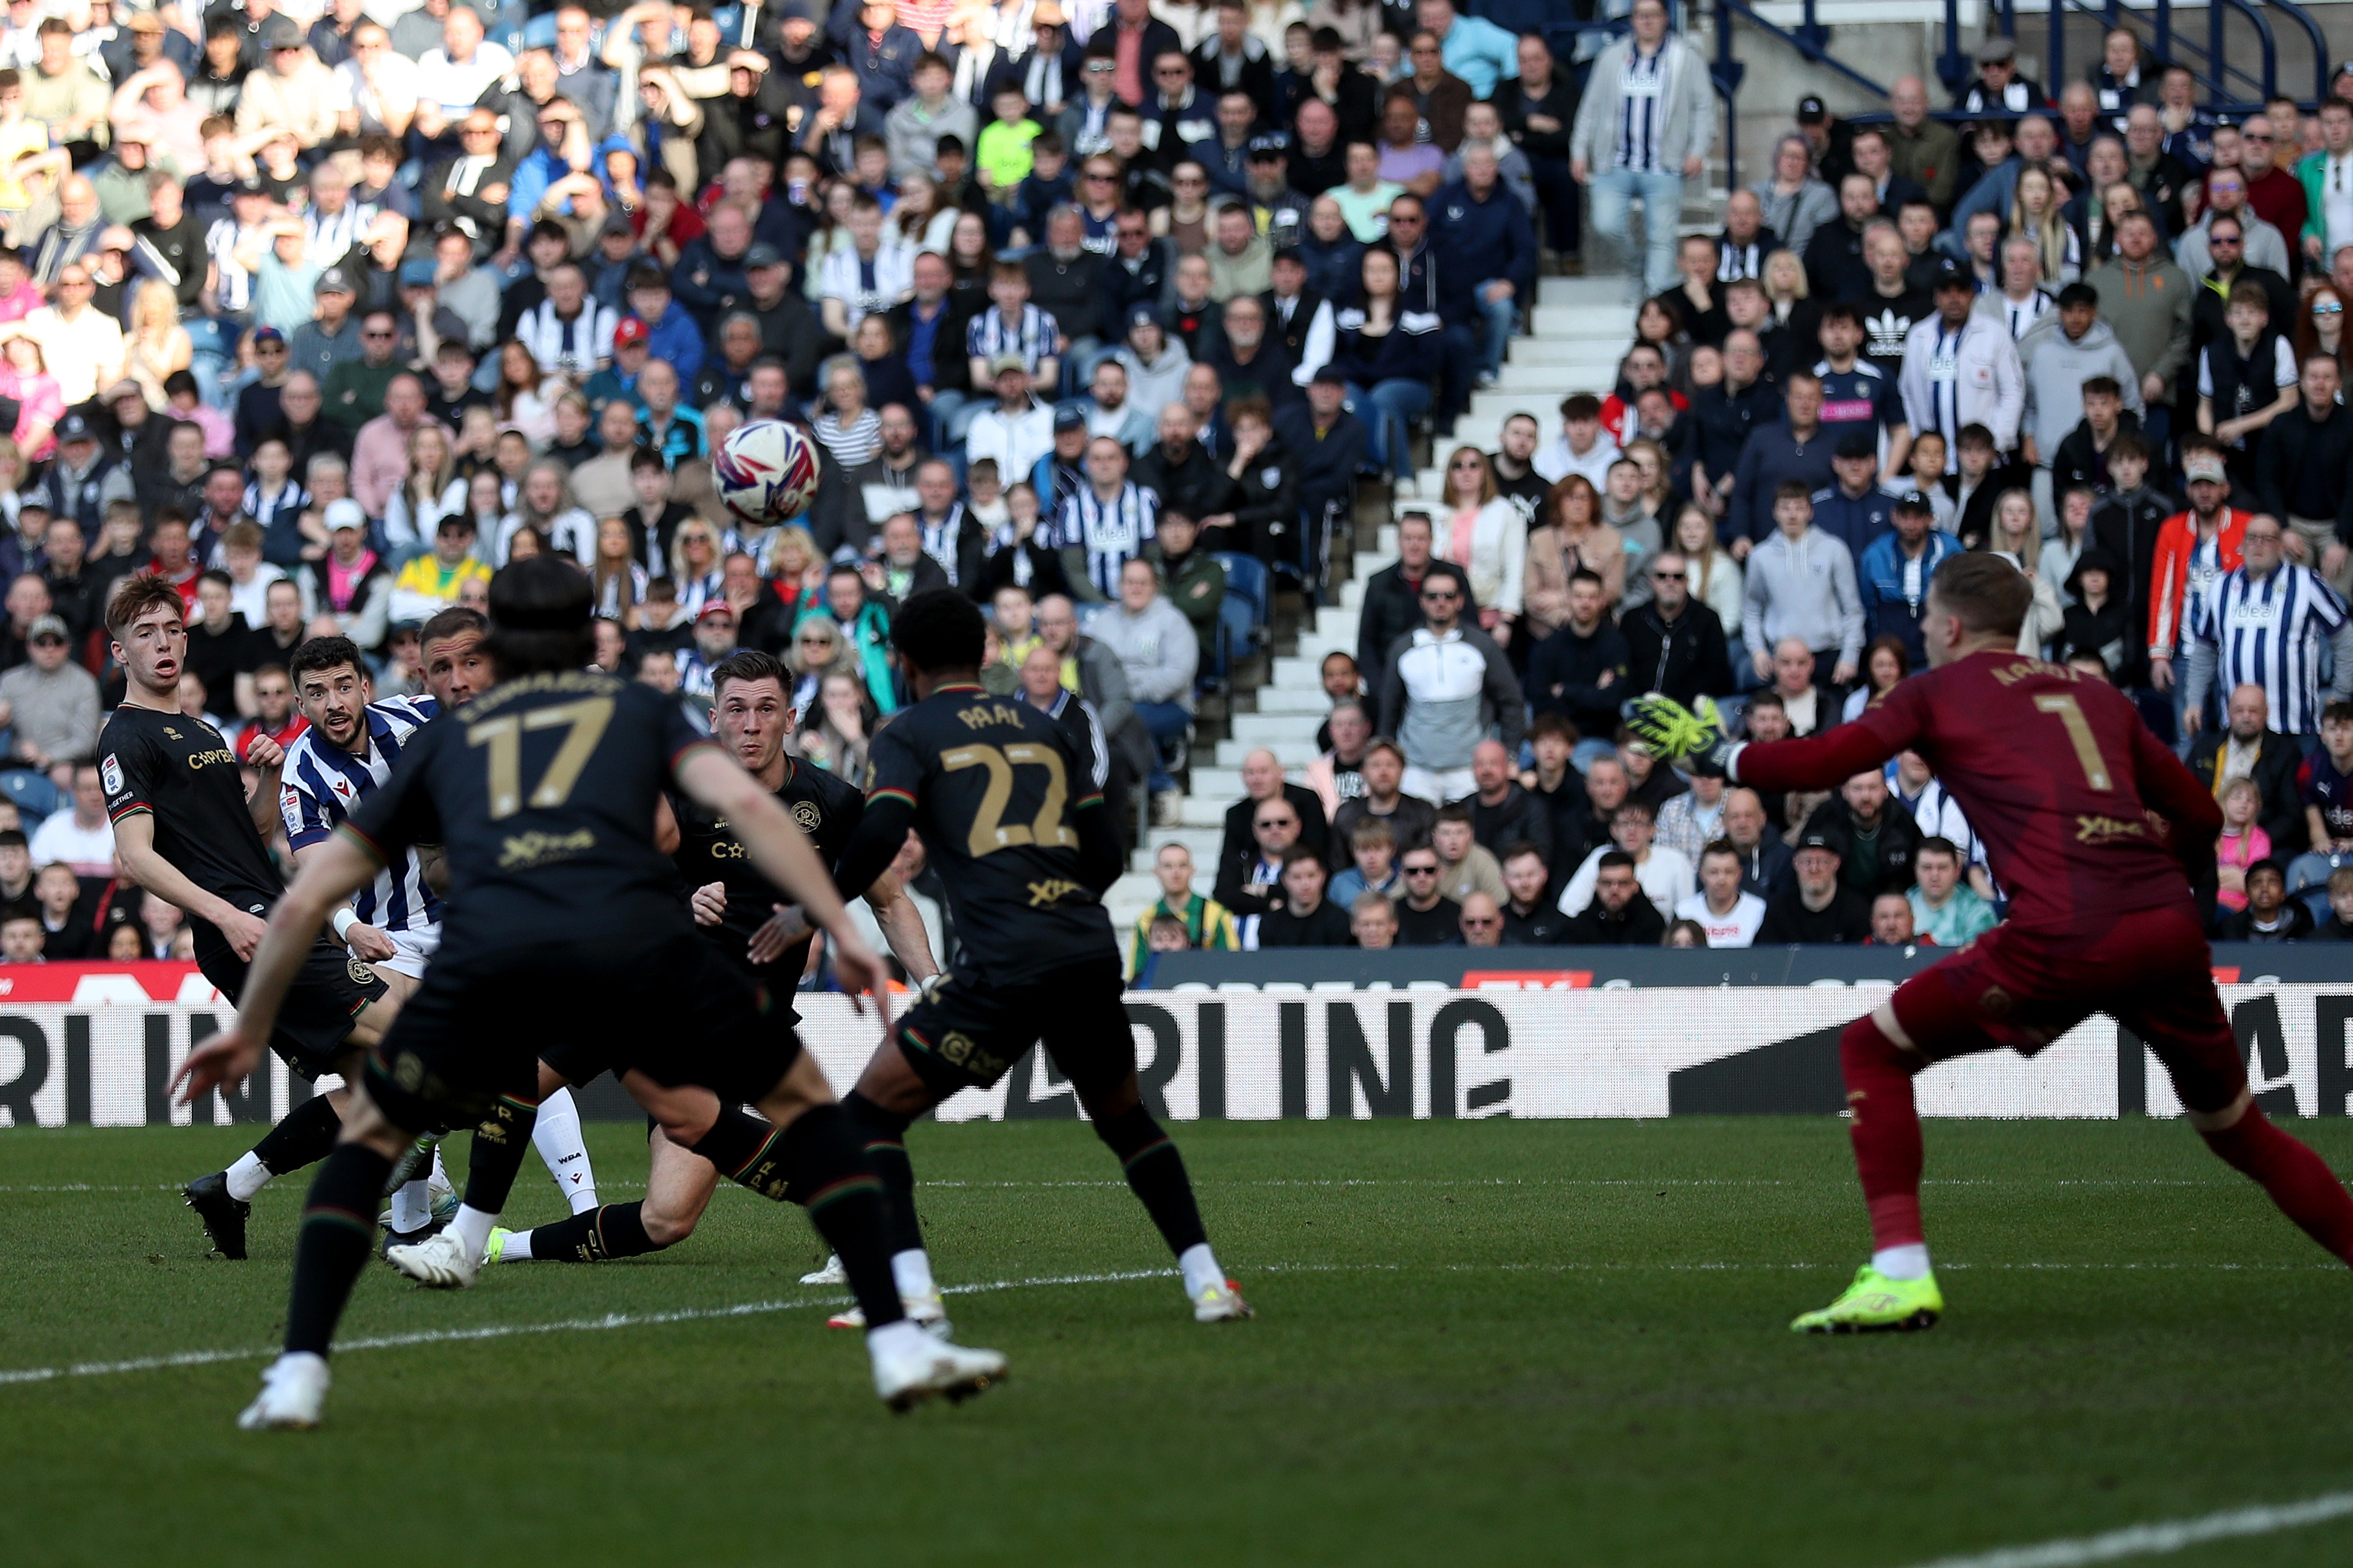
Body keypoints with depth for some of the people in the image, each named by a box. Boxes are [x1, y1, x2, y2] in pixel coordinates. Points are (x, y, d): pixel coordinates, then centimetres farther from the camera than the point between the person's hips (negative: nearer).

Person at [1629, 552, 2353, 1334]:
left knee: (1872, 1050, 11)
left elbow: (1819, 763, 5)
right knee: (2237, 1128, 22)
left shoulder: (1939, 691, 14)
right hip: (2171, 929, 5)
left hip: (2067, 935, -5)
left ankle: (1900, 1276, -2)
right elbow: (2201, 818, 25)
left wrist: (1709, 750, 19)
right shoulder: (2098, 695, 26)